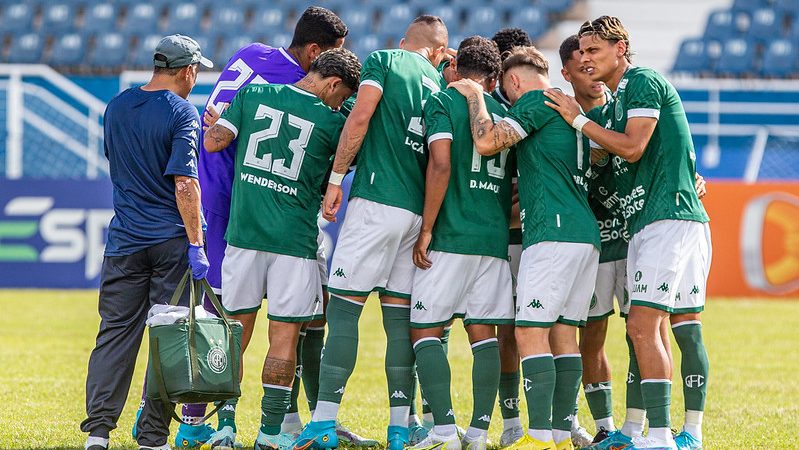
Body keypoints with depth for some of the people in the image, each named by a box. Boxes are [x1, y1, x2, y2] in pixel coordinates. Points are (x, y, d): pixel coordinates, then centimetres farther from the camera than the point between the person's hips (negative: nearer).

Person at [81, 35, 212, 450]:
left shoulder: (117, 107, 8)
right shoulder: (183, 112, -10)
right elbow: (184, 184, -18)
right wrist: (196, 246, -18)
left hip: (125, 240, 5)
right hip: (172, 241, -5)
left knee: (115, 333, 6)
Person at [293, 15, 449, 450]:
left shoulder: (384, 60, 3)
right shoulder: (440, 83, 17)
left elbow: (360, 117, -10)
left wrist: (336, 178, -6)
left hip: (377, 200, -5)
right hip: (420, 210, 5)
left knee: (344, 309, -6)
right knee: (400, 316, 8)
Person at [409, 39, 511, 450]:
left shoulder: (443, 101, -2)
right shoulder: (503, 112, 15)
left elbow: (441, 164, -13)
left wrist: (426, 229, -10)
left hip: (451, 236, -5)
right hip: (495, 238, 5)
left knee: (425, 331, 0)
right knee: (483, 333, 6)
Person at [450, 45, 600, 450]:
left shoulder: (535, 101, -3)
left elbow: (487, 142, -12)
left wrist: (474, 96, 2)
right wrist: (522, 204, 39)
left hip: (553, 232, -9)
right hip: (586, 232, 9)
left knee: (531, 332, -9)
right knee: (564, 334, 9)